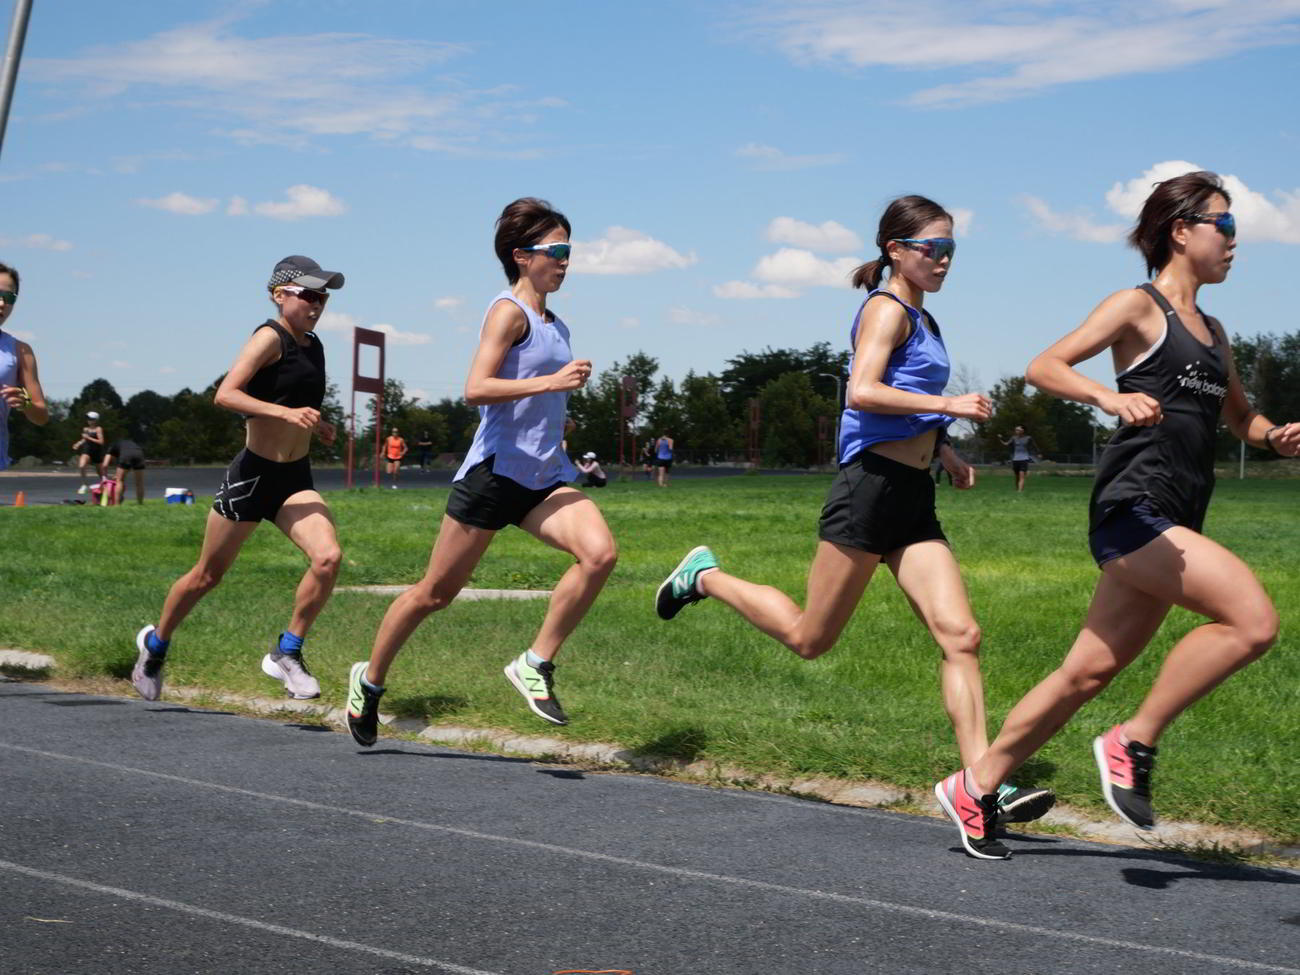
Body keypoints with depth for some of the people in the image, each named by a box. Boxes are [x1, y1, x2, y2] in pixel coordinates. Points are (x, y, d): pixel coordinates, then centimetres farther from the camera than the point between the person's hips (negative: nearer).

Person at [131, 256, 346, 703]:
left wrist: (315, 426, 10)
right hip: (252, 474, -6)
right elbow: (225, 394, -25)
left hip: (295, 479, 6)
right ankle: (156, 644, 33)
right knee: (207, 575, 9)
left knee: (328, 558, -19)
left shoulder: (313, 345, 10)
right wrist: (285, 413, -34)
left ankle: (287, 653, -5)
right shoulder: (270, 337, -13)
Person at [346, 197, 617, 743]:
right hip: (495, 470, -7)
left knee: (600, 553, -20)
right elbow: (475, 390, -22)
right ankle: (369, 679, 25)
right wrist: (550, 382, -26)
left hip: (544, 477, 7)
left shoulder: (554, 325, 17)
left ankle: (535, 665, -10)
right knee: (437, 591, 4)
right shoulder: (509, 311, -8)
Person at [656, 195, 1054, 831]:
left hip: (913, 498, 8)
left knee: (960, 636, -6)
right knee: (809, 638, 2)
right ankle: (704, 576, 24)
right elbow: (863, 392, -23)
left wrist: (946, 452, 24)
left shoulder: (922, 320, 21)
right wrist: (947, 405, -26)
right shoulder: (887, 309, -7)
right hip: (871, 487, -8)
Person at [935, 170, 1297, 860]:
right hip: (1132, 507, -8)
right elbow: (1043, 367, -10)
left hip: (1169, 526, 8)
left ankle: (974, 788, 16)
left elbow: (1239, 417, 35)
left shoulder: (1212, 331, 22)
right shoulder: (1139, 307, -1)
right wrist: (1108, 396, -29)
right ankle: (1133, 743, -10)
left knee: (1089, 673, 7)